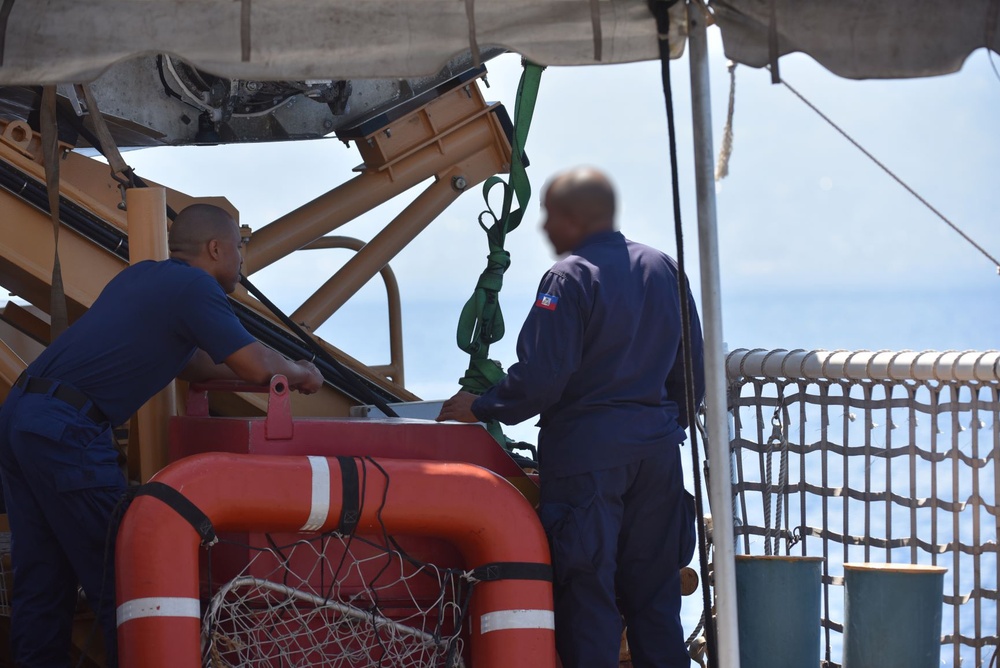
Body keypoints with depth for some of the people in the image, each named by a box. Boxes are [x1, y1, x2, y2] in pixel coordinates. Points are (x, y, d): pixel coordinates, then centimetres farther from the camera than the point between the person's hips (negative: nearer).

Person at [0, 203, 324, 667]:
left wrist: (277, 371, 32)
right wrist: (299, 374, 14)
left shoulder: (141, 276, 22)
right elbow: (256, 366, -7)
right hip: (65, 428, -9)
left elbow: (186, 362, 33)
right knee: (116, 574, -3)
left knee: (41, 578, 11)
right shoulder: (195, 287, -4)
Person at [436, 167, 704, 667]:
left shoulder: (569, 278, -11)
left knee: (587, 589, -2)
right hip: (657, 448, 7)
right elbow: (691, 371, 15)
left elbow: (540, 378, -15)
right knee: (653, 589, 11)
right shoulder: (663, 269, 10)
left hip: (587, 448, -7)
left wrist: (479, 408, -1)